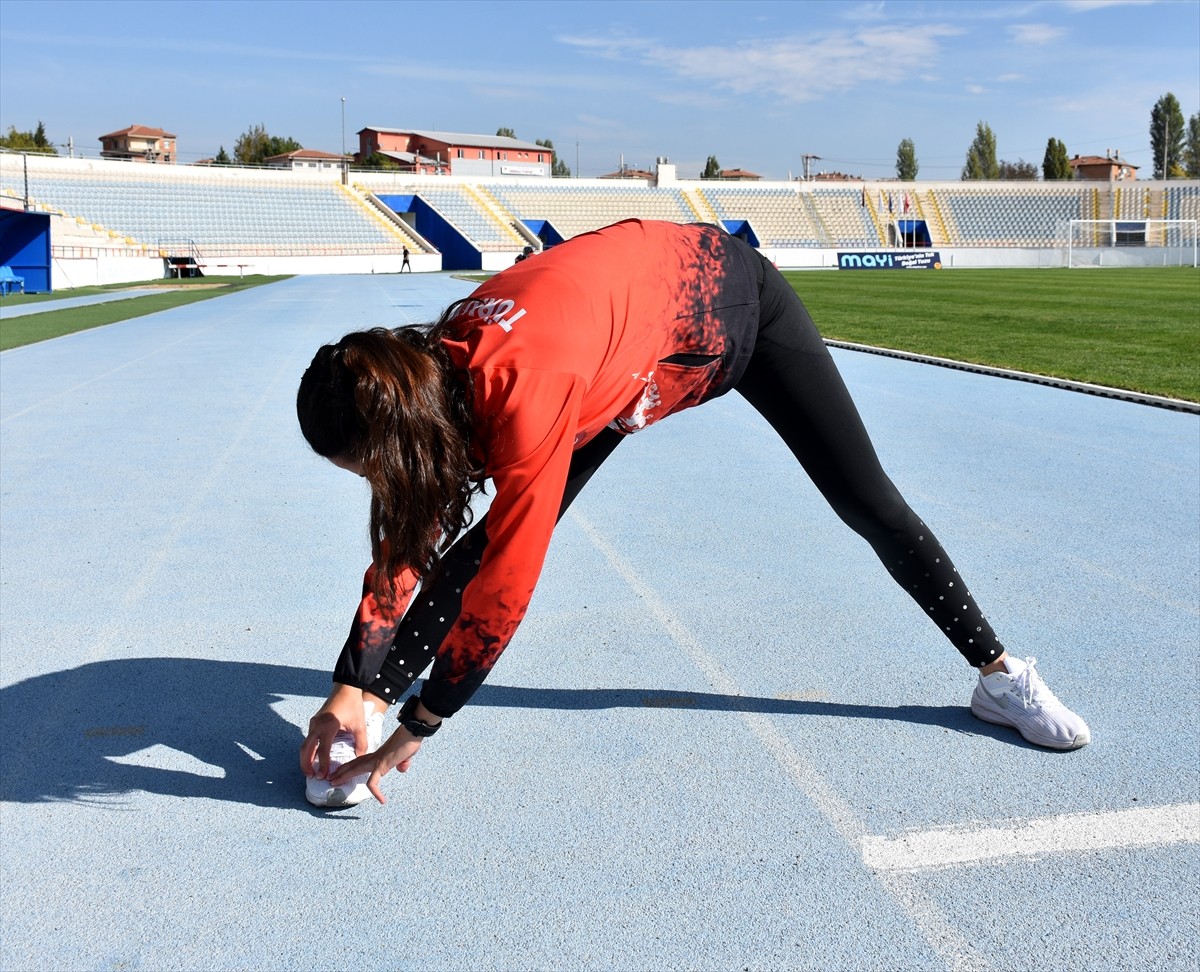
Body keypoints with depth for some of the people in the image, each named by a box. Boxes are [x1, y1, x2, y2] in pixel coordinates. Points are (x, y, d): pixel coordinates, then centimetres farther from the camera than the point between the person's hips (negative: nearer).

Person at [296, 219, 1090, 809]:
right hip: (630, 341, 6)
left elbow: (508, 579, -40)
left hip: (737, 301, -5)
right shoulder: (428, 373, -22)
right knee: (497, 530, -8)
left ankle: (1001, 674, 22)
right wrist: (354, 690, -15)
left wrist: (418, 728, -31)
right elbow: (403, 545, -13)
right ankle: (362, 719, 0)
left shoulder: (525, 386, -45)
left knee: (868, 502, 2)